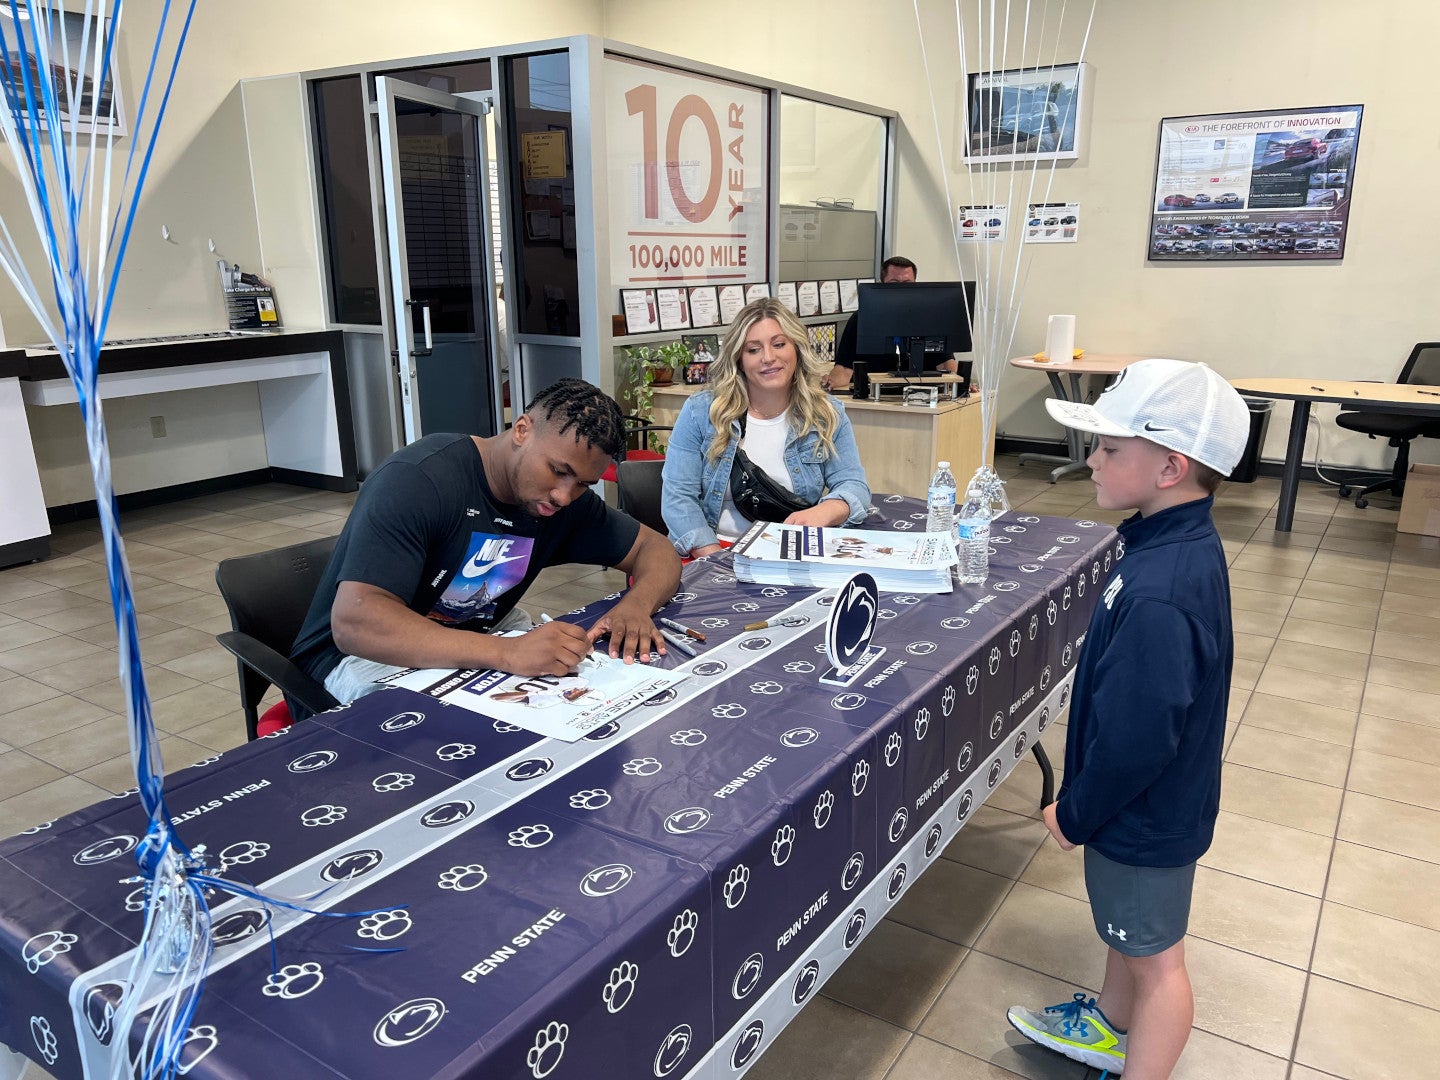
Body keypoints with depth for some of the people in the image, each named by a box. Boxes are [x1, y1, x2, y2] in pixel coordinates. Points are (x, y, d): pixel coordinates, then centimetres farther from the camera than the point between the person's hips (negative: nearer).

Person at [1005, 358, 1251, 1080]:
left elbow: (1133, 740, -30)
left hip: (1145, 820, -9)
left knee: (1153, 958, 14)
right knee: (1125, 932, 30)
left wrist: (1075, 814, -13)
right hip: (1150, 803, 9)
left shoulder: (1158, 600, -36)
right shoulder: (1185, 541, -5)